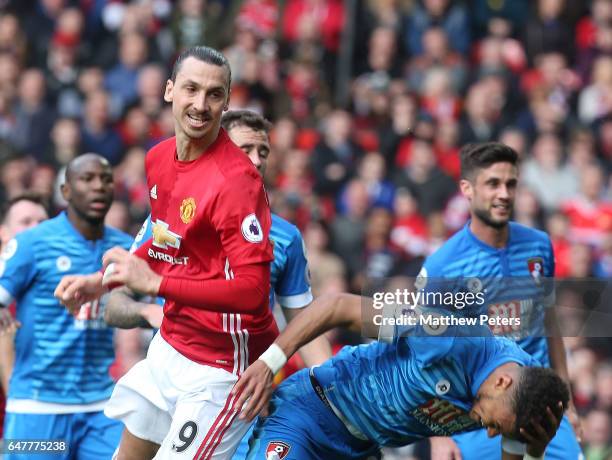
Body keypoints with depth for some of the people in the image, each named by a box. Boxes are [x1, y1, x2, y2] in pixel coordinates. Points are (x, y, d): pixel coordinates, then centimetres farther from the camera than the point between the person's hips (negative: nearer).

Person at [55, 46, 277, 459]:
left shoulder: (237, 179, -23)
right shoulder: (159, 158, 3)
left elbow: (253, 291, -29)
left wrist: (154, 282, -30)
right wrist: (103, 281, 11)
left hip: (218, 367, -9)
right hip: (169, 346, 9)